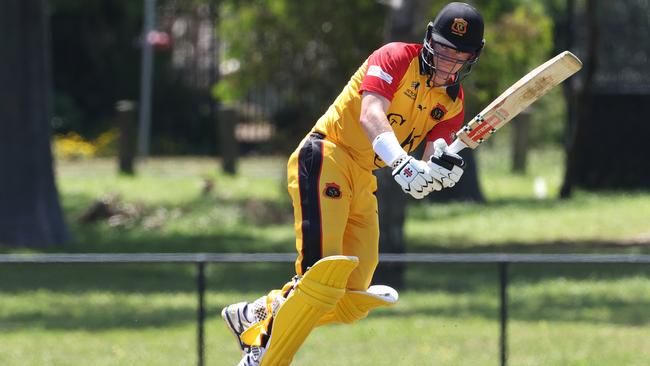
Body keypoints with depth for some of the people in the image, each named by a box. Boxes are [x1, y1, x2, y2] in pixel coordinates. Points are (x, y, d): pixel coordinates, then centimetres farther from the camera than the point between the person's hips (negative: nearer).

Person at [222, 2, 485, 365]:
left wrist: (438, 171, -25)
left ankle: (256, 315, 20)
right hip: (326, 158, -8)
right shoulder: (398, 57, -9)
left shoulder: (453, 104, 10)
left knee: (352, 302, 3)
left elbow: (426, 173, 0)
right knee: (325, 272, -24)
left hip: (363, 184, 8)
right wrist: (403, 162, -43)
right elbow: (370, 115, -26)